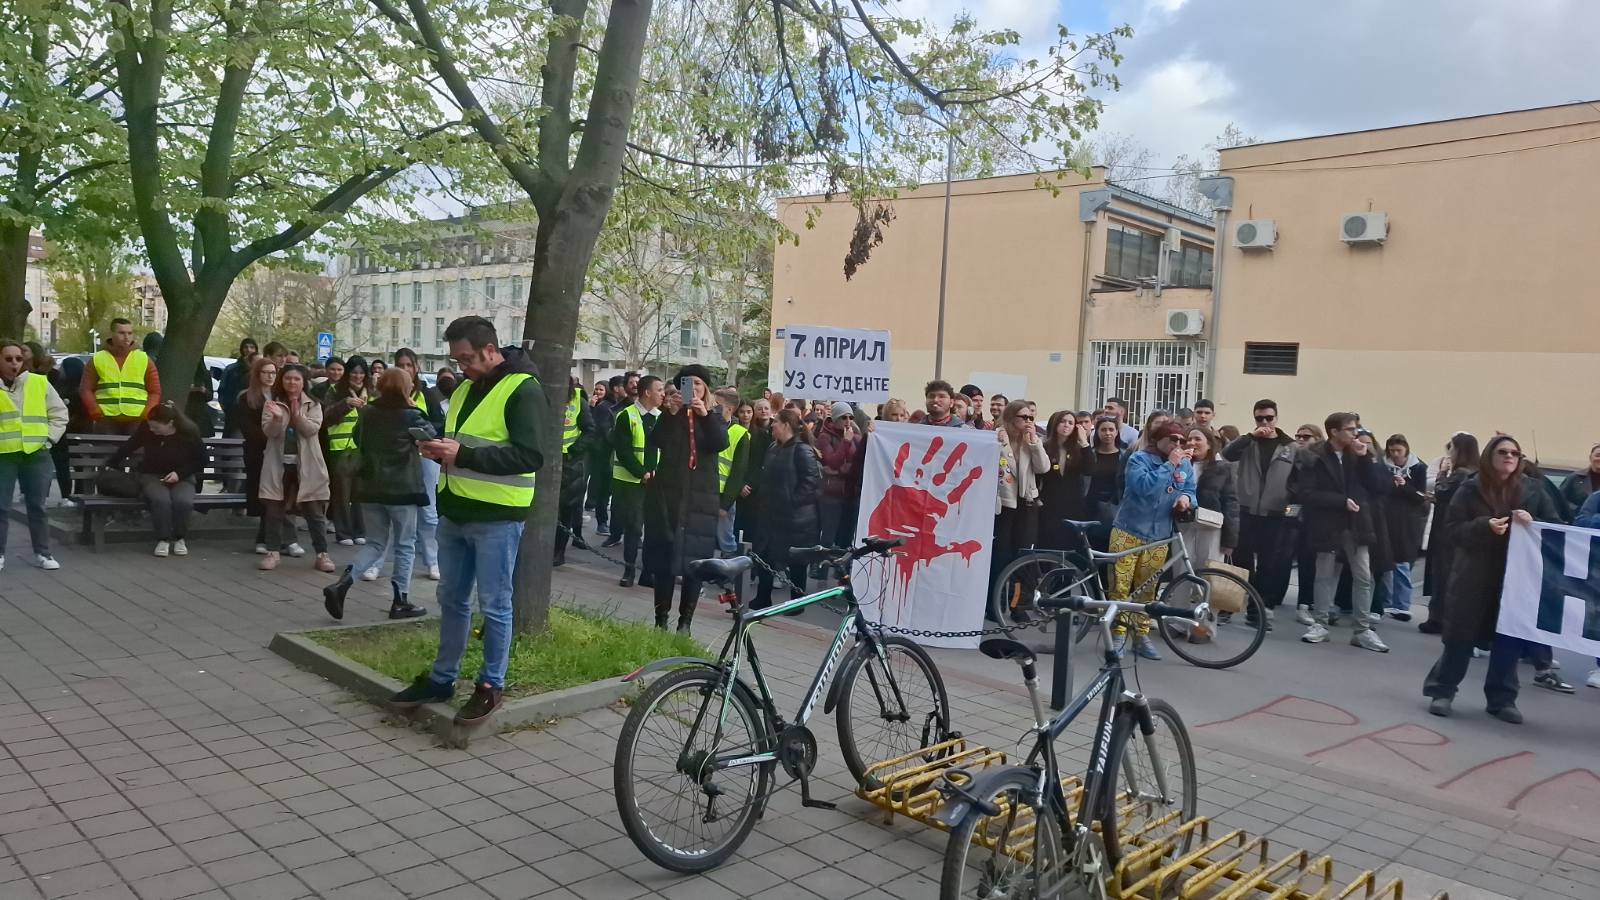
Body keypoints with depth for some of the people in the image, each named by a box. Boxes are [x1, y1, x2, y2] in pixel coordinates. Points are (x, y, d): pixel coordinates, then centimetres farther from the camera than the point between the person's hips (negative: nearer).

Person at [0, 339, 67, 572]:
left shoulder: (39, 382, 7)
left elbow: (60, 413, 11)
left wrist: (48, 438, 1)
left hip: (37, 454, 1)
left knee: (37, 506, 8)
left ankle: (42, 553, 15)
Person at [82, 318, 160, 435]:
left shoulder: (144, 359, 9)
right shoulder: (97, 359, 9)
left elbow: (155, 392, 8)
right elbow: (86, 390, 9)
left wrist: (146, 416, -6)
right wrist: (97, 414, -6)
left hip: (137, 421, 0)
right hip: (106, 421, 0)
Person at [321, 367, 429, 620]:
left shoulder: (367, 412, 3)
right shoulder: (411, 415, -10)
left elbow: (358, 440, 19)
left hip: (369, 487, 5)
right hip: (401, 488, -5)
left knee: (377, 543, 15)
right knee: (405, 545, 8)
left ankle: (341, 584, -4)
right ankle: (400, 602, 11)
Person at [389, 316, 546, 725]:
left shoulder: (523, 390, -12)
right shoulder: (465, 389, 15)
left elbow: (530, 456, -21)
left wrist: (463, 454, -24)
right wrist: (440, 449, 1)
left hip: (496, 517, -8)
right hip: (455, 510, 8)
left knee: (494, 606, 2)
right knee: (451, 600, 15)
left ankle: (491, 686, 13)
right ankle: (442, 678, 26)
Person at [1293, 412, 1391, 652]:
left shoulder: (1358, 455, 6)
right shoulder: (1314, 457, -7)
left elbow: (1376, 485, 0)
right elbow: (1305, 494, -13)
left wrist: (1365, 458, -10)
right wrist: (1341, 501, -18)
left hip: (1356, 524, 3)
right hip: (1328, 525, -3)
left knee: (1364, 577, 3)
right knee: (1325, 576, 7)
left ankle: (1363, 629, 11)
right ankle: (1319, 624, 17)